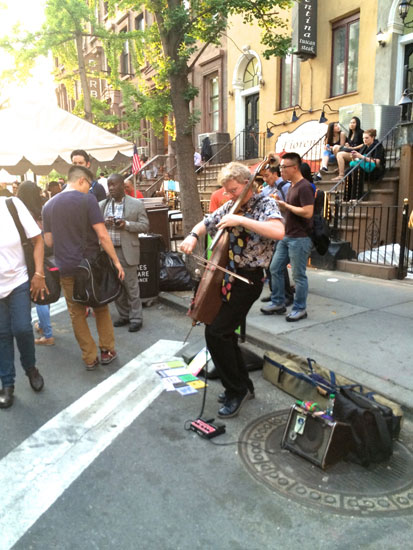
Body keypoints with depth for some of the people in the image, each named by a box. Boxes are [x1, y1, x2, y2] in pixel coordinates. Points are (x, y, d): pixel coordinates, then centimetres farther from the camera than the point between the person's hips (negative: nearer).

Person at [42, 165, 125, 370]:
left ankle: (90, 358, 16)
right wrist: (116, 261, -7)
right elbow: (102, 235, -14)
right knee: (101, 308, 16)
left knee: (77, 314, 11)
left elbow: (49, 241, 9)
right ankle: (107, 351, 21)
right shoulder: (87, 199, -9)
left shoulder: (48, 205, 6)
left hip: (66, 268, 3)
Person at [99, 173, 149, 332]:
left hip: (127, 251, -4)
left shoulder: (136, 204, -1)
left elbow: (145, 225, -3)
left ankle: (136, 318, 13)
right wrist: (104, 223, -11)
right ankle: (124, 315, 26)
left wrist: (126, 224, -17)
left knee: (131, 286, 2)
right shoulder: (102, 205, 9)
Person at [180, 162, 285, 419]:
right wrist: (193, 235, -5)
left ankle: (237, 390, 6)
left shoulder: (265, 204, -9)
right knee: (223, 331, 13)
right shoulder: (229, 207, 11)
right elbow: (205, 223, 18)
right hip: (226, 275, 8)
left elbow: (278, 231, -28)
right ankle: (243, 385, 31)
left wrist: (241, 220, -28)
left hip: (248, 279, -8)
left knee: (216, 332, -13)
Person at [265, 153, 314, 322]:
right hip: (286, 237, 10)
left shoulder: (304, 187, -15)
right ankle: (278, 303, 24)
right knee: (275, 268, 12)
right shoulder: (292, 186, 15)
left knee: (298, 275, 0)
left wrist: (286, 205, -15)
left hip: (300, 239, -10)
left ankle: (300, 309, 13)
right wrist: (280, 205, 3)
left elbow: (308, 212, -25)